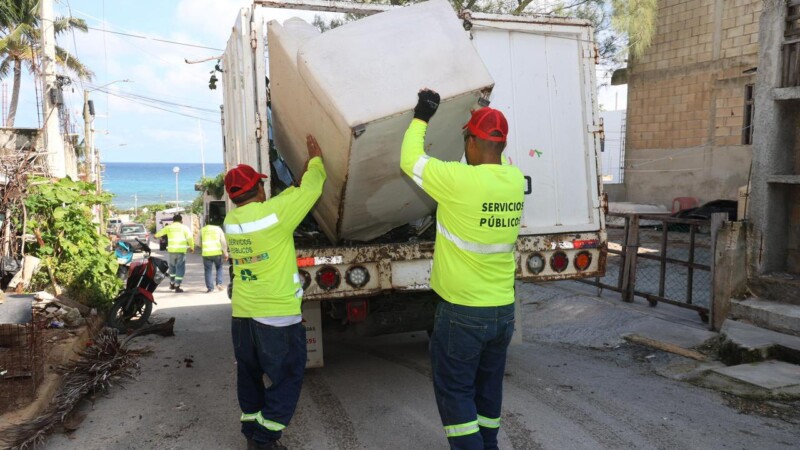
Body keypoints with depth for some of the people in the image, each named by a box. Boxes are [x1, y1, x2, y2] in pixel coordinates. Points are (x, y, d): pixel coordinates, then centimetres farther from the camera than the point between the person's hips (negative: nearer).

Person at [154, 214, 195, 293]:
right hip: (181, 250, -3)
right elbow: (190, 238, -7)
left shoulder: (168, 227, 10)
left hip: (171, 250, 3)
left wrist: (156, 236, 45)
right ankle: (177, 286, -1)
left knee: (172, 267, 22)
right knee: (180, 268, 3)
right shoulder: (184, 227, 3)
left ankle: (172, 284, 29)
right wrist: (192, 247, 5)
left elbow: (159, 233, 22)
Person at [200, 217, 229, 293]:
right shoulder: (218, 229, 6)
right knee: (219, 268, 19)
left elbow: (199, 243, 12)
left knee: (208, 271, 6)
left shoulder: (202, 230, 7)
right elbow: (223, 242, -1)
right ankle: (219, 283, 5)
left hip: (206, 253, 0)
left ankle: (210, 288, 3)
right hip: (217, 252, 0)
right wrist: (225, 253, -1)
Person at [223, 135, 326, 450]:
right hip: (277, 315, -7)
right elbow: (311, 189, -3)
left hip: (242, 314, 7)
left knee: (250, 376, 18)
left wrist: (302, 178, 21)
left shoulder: (231, 220, 4)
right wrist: (315, 160, 13)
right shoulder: (273, 213, -16)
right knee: (285, 379, 6)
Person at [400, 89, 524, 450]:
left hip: (462, 311, -6)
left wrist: (421, 118, 7)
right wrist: (480, 116, 26)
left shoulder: (460, 180, -21)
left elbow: (409, 160, -6)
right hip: (503, 310, 6)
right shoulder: (515, 180, -3)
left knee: (455, 392, 8)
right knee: (488, 388, 22)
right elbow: (494, 162, 20)